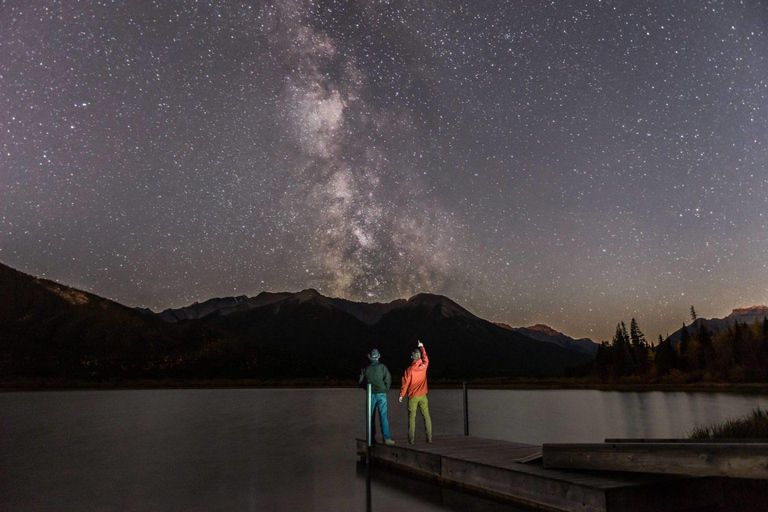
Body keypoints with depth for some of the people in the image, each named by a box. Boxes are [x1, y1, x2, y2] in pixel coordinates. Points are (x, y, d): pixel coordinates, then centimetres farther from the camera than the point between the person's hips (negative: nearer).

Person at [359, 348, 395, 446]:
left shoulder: (366, 368, 3)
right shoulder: (382, 366, -3)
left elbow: (361, 381, 4)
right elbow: (388, 379, -6)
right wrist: (385, 390, 9)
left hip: (371, 394, 2)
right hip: (381, 394, -2)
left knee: (371, 416, 12)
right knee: (383, 416, -3)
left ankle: (372, 437, 15)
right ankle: (386, 438, -7)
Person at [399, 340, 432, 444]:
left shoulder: (409, 370, -9)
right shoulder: (423, 366, 0)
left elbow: (405, 383, -7)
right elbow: (426, 358, 22)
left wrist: (401, 395, 4)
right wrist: (422, 347, 33)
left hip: (412, 397, -2)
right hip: (423, 396, 3)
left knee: (412, 417, 1)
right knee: (426, 416, 5)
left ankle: (412, 439, -2)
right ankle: (429, 438, 2)